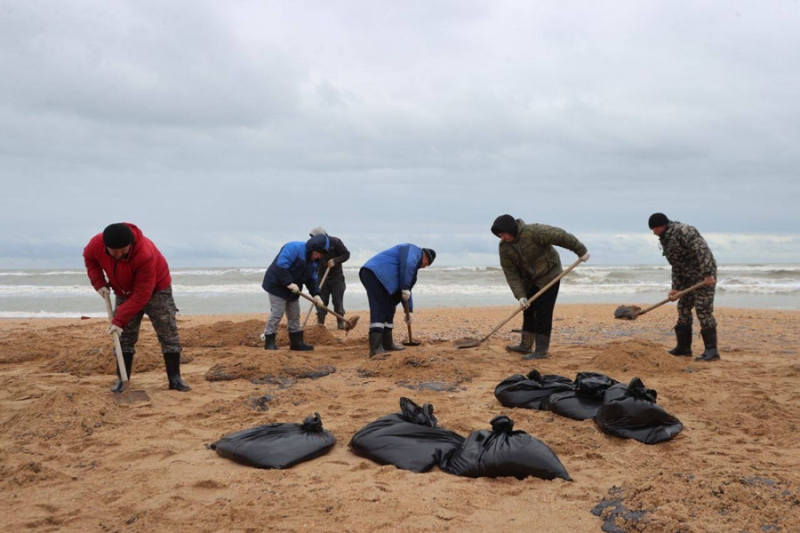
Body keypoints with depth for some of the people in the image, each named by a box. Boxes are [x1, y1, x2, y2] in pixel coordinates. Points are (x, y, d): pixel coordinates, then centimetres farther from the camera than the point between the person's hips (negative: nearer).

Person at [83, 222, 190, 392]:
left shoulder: (146, 255, -41)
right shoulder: (97, 244, -26)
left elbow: (141, 295, -37)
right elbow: (89, 258, 2)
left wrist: (119, 320, -37)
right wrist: (99, 282, -11)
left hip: (155, 290, -4)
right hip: (124, 293, 4)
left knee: (168, 333, -8)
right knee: (124, 337, 1)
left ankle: (175, 379, -3)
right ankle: (121, 380, 8)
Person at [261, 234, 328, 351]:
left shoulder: (313, 261, 7)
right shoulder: (294, 248, -22)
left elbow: (311, 279, 9)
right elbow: (281, 266, -31)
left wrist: (316, 294, -6)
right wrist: (289, 283, -33)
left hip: (292, 291, 9)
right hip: (277, 285, -9)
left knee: (295, 316, 12)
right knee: (276, 314, -10)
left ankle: (297, 342, 20)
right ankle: (269, 342, -2)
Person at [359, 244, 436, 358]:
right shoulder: (415, 251, 6)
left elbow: (407, 289, 38)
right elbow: (407, 264, -17)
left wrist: (409, 310, 39)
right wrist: (405, 288, -12)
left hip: (371, 273, 10)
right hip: (376, 273, -10)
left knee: (388, 309, 15)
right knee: (379, 310, -15)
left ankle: (387, 344, 21)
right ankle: (375, 348, -22)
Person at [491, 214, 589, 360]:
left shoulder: (533, 232, -28)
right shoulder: (504, 248, -10)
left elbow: (560, 236, -23)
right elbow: (511, 273, -11)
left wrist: (581, 251, -16)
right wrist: (520, 296, -19)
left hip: (548, 275, -6)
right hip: (530, 280, 7)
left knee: (542, 313, -9)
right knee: (528, 311, 13)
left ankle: (541, 351, -4)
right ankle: (526, 346, 26)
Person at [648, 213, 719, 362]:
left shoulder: (682, 230, -16)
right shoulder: (665, 240, 13)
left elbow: (702, 250, -26)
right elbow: (676, 266, 14)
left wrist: (708, 274, -32)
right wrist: (676, 288, 6)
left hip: (705, 276, -10)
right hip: (689, 277, 10)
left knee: (703, 310, -12)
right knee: (683, 309, 11)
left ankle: (711, 350, -7)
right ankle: (683, 347, 19)